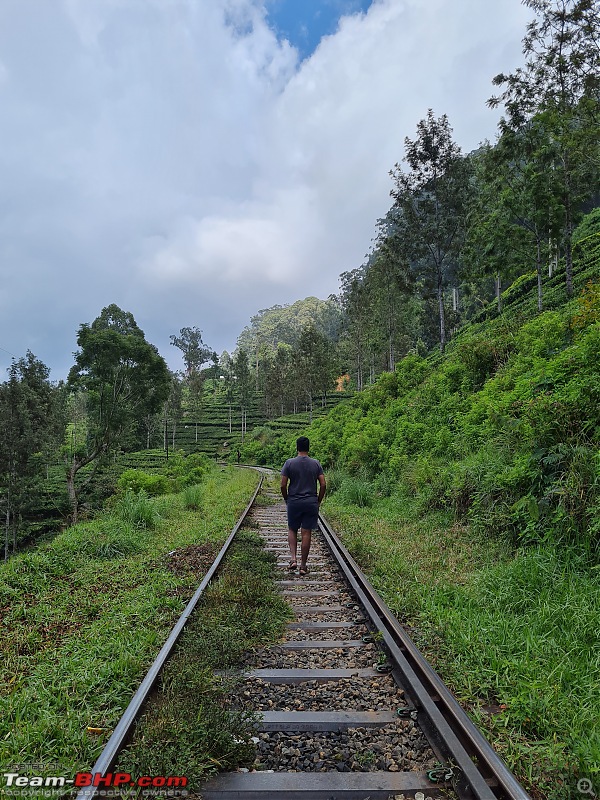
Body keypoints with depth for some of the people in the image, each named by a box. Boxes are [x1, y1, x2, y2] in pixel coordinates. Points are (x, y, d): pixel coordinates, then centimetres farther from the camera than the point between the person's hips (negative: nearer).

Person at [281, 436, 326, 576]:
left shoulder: (289, 463, -4)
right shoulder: (316, 464, 0)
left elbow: (283, 485, -6)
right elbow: (323, 485, -2)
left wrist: (286, 500, 9)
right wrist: (319, 501, 10)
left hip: (293, 502, -1)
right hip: (311, 503, 1)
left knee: (292, 530, 16)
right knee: (306, 533, 5)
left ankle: (293, 559, 1)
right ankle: (303, 566, 10)